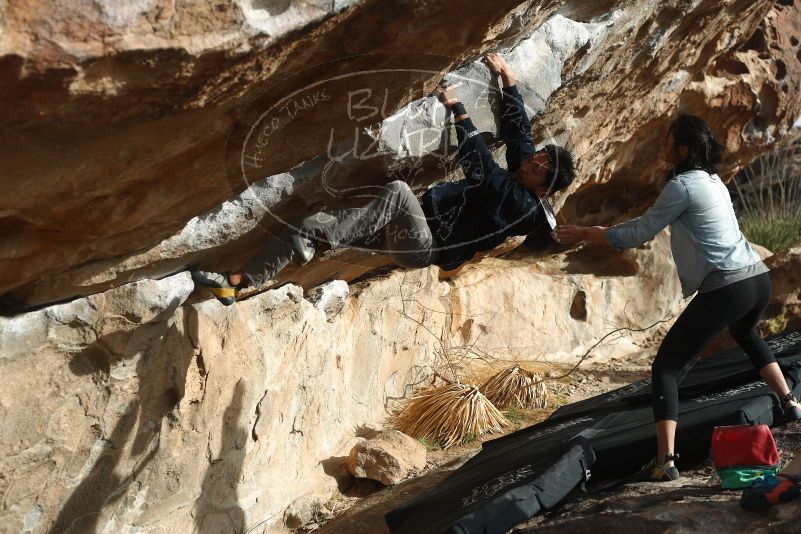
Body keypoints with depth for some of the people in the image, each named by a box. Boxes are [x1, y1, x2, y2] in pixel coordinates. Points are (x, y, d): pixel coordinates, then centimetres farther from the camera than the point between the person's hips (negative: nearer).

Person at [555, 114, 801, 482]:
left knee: (665, 367, -4)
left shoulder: (682, 185, -8)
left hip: (725, 289, -9)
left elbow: (639, 233, -5)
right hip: (758, 279, 9)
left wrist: (586, 234, 4)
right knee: (745, 334, 43)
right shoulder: (713, 180, 19)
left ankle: (665, 462, -15)